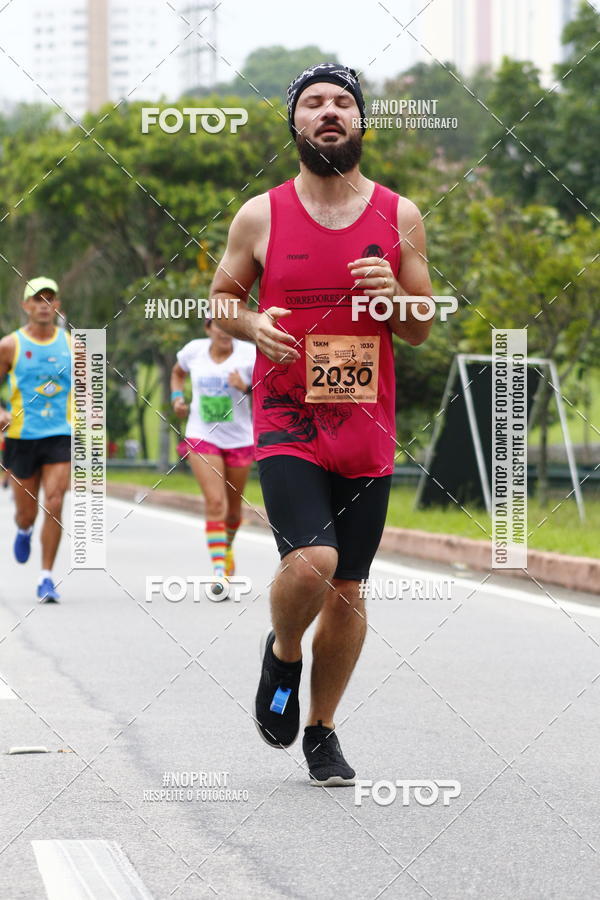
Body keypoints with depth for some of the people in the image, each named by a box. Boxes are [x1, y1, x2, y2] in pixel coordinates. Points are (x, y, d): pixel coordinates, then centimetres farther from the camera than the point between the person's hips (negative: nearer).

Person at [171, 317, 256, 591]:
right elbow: (178, 373, 21)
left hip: (239, 439, 1)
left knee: (233, 507, 14)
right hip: (202, 436, -1)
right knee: (215, 501, -17)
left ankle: (227, 545, 48)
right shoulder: (194, 350, -1)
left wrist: (246, 388, -26)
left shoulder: (249, 354, -9)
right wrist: (177, 398, 4)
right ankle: (219, 571, -20)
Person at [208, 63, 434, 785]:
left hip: (367, 431, 3)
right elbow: (221, 298, 11)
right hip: (287, 425, -3)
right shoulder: (261, 215, 0)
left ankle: (321, 731, 26)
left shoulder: (399, 216, 4)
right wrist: (251, 325, -11)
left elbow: (421, 331, 10)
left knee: (348, 590, 8)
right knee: (311, 562, -23)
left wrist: (394, 294, -12)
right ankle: (282, 653, 10)